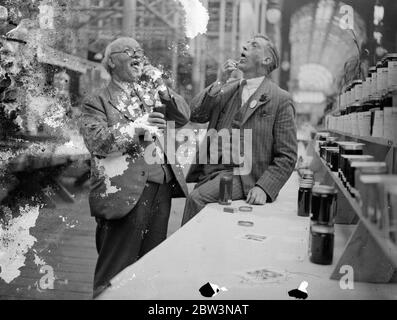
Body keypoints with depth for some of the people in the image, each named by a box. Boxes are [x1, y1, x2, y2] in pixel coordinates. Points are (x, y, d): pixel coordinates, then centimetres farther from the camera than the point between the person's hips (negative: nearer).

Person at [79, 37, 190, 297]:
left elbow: (184, 117, 12)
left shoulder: (151, 93, 19)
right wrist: (135, 127, -23)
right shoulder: (98, 102, 1)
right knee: (114, 272, 1)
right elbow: (96, 141, -13)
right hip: (125, 194, -5)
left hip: (162, 189, 6)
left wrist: (162, 89, -1)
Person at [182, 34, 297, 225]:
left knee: (197, 198, -23)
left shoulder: (281, 99, -2)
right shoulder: (227, 89, 15)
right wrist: (220, 83, -5)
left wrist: (263, 188, -18)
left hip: (241, 175, -5)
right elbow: (194, 115, 4)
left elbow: (287, 157, -5)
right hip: (210, 170, 5)